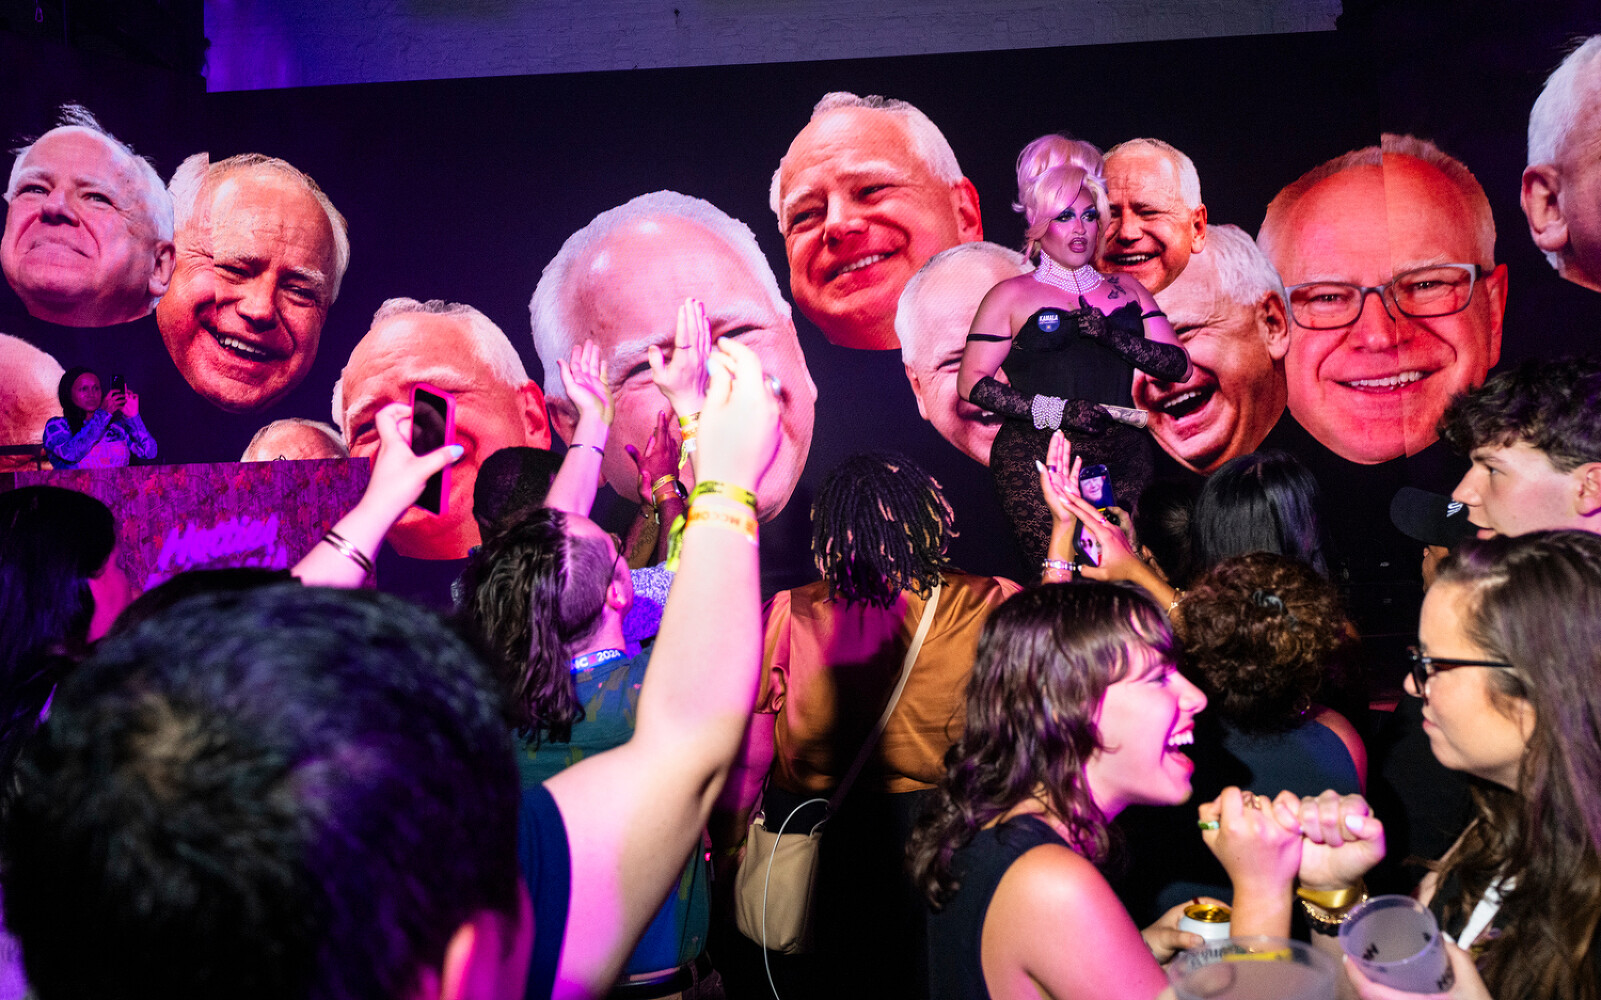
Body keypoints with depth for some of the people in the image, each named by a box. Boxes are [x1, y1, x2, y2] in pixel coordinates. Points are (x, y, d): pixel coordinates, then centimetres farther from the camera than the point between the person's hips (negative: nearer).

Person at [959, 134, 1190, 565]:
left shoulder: (1126, 290, 21)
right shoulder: (1012, 296, 8)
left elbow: (1180, 366, 12)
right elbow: (972, 382, -1)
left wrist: (1114, 336, -5)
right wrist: (1054, 411, -9)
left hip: (1121, 460, 4)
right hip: (1038, 461, -4)